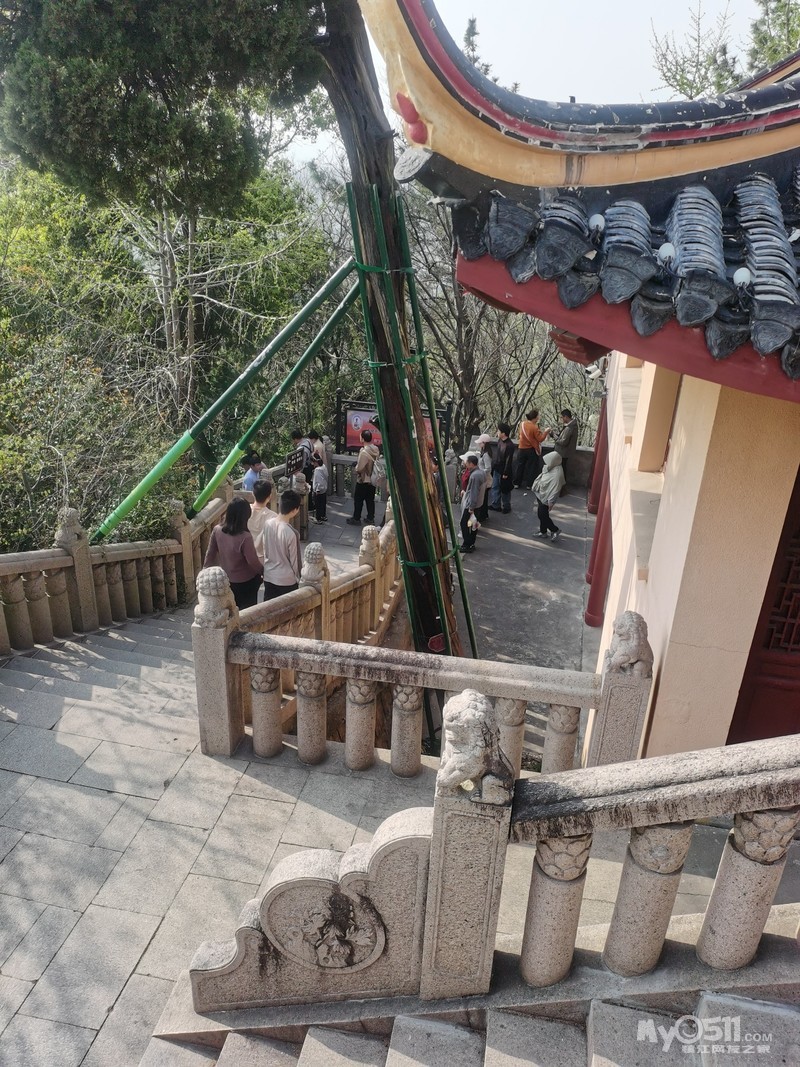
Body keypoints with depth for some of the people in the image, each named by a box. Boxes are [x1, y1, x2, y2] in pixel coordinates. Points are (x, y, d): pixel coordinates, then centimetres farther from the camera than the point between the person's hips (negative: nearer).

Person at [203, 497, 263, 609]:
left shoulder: (217, 530, -14)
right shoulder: (245, 537, -30)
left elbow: (210, 554, -3)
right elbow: (253, 562, -20)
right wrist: (263, 572, 0)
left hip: (226, 580, 5)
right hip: (245, 582, -5)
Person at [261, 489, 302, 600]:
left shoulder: (267, 524, -9)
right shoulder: (291, 533, -27)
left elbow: (264, 551, 4)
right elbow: (294, 560, -16)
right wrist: (298, 578, 0)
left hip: (268, 576, 6)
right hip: (286, 580, -6)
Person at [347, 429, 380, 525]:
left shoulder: (364, 452, -27)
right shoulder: (375, 449, -3)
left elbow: (359, 468, -24)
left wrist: (356, 468, 0)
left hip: (363, 480, -7)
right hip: (372, 479, 7)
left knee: (358, 500, 8)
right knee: (370, 500, 16)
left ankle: (356, 519, 16)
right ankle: (370, 518, 24)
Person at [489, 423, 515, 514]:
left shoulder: (509, 445, -25)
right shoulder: (500, 441, 0)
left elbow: (509, 460, -22)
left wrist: (506, 473, -18)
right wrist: (493, 465, 16)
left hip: (503, 471, -8)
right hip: (496, 469, 8)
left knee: (504, 490, 9)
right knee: (495, 487, 16)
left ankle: (506, 507, 25)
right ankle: (495, 505, 29)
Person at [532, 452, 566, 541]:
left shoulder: (557, 474, -29)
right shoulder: (551, 469, 1)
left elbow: (555, 489, -26)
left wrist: (550, 502, -23)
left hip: (546, 499, -9)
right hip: (541, 496, 9)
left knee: (543, 516, 3)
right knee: (541, 515, 19)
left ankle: (555, 530, 20)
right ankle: (543, 531, 34)